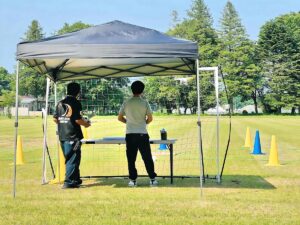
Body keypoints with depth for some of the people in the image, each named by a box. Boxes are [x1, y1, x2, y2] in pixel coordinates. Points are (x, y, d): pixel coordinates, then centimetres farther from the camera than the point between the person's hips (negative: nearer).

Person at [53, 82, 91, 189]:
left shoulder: (60, 103, 9)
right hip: (73, 136, -7)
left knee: (69, 159, 16)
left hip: (62, 135, 7)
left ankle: (76, 179, 24)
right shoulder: (75, 103, -12)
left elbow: (55, 119, 11)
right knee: (73, 159, 0)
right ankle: (69, 182, -2)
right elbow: (77, 119, -18)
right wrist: (85, 123, 1)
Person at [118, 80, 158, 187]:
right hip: (142, 134, -1)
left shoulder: (126, 103, 1)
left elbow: (120, 118, 7)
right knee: (147, 158, 6)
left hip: (130, 134, 1)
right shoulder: (144, 102, -4)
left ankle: (133, 180, 7)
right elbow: (150, 118, -2)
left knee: (131, 159, 7)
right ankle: (152, 179, 8)